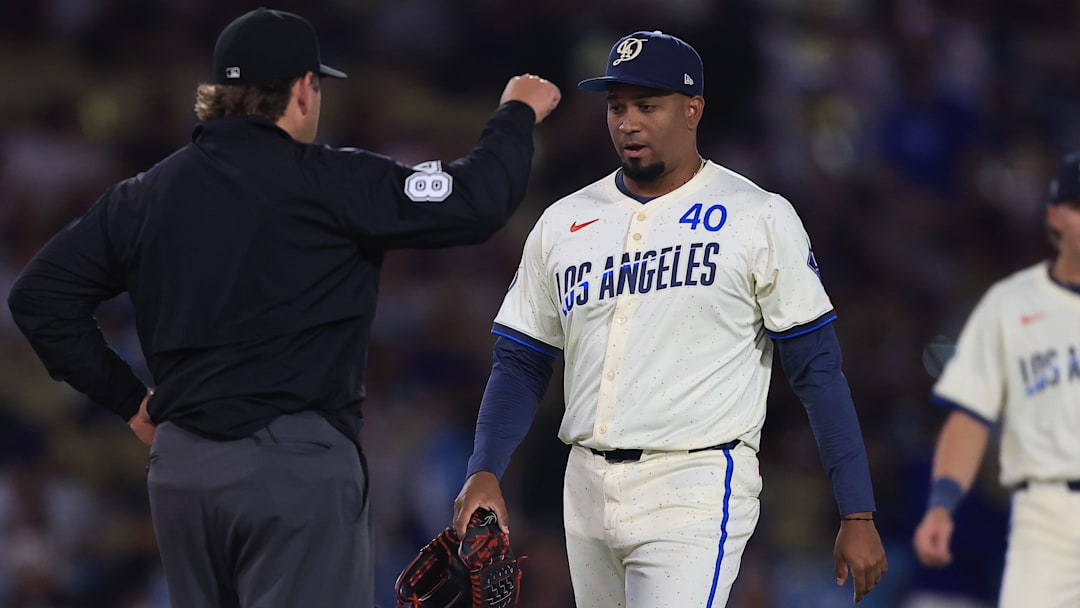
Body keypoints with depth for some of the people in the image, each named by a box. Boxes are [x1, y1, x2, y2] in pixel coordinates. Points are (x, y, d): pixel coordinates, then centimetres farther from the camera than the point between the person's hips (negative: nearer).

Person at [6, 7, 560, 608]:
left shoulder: (145, 196, 9)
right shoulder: (326, 181, -8)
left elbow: (38, 294, 12)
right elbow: (474, 203, -10)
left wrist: (128, 397, 16)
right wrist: (518, 114, 9)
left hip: (179, 468, 6)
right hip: (297, 467, -6)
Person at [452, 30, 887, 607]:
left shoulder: (759, 219, -2)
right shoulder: (562, 224, 11)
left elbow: (817, 369, -3)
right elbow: (520, 364, 14)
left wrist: (858, 516, -7)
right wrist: (483, 473, -4)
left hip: (698, 494, -5)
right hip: (589, 491, 6)